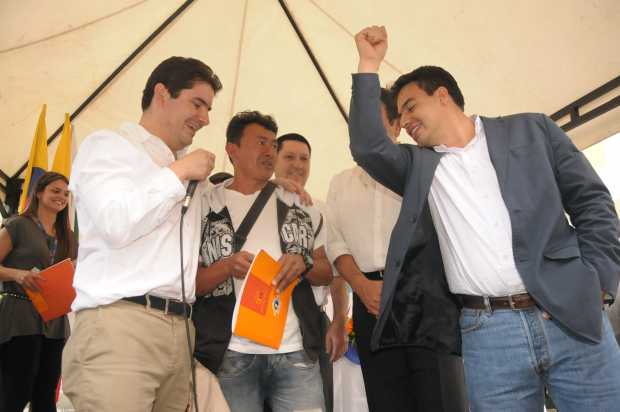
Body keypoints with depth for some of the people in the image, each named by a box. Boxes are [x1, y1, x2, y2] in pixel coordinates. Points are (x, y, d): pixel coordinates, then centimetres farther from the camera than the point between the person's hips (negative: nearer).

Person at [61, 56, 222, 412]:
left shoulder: (184, 170, 26)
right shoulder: (107, 145, 5)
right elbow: (116, 224, -13)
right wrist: (178, 173, -4)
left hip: (178, 330, 7)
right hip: (119, 324, -6)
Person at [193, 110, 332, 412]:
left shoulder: (300, 205, 14)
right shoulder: (204, 206, 5)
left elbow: (328, 272, 15)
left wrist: (304, 263, -7)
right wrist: (227, 266, -16)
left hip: (296, 352, 2)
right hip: (230, 355, -2)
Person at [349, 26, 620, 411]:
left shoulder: (530, 130, 10)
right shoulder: (417, 164, 15)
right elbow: (368, 147, -2)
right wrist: (369, 64, 2)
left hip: (574, 317, -1)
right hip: (488, 333, 1)